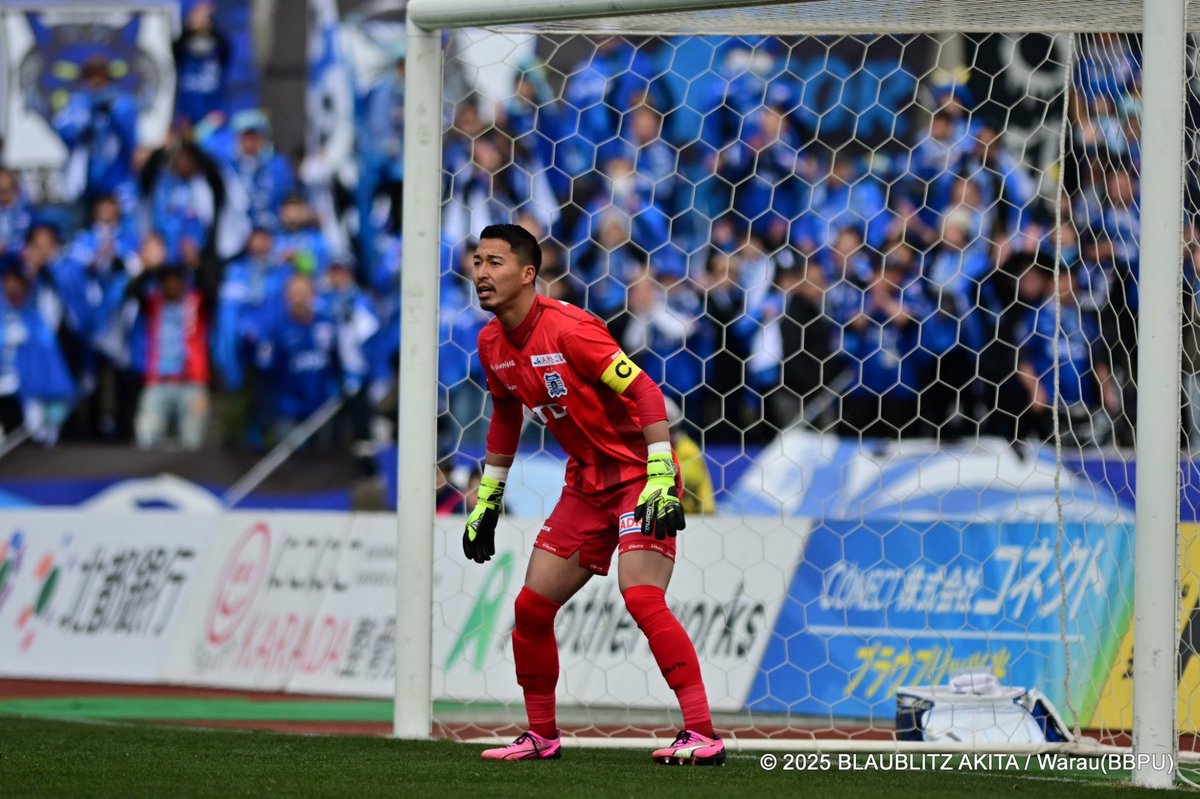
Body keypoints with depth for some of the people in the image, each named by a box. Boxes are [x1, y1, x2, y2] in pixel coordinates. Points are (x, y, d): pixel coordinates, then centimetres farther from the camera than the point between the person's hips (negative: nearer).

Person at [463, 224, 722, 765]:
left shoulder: (567, 329, -20)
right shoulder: (491, 344, 4)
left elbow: (644, 391, -22)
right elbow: (505, 415, 21)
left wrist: (661, 479, -28)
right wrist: (488, 499, 22)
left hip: (637, 476, -8)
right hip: (586, 485, 8)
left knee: (642, 599, -23)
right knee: (531, 607, 5)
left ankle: (702, 735, -22)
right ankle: (542, 736, 20)